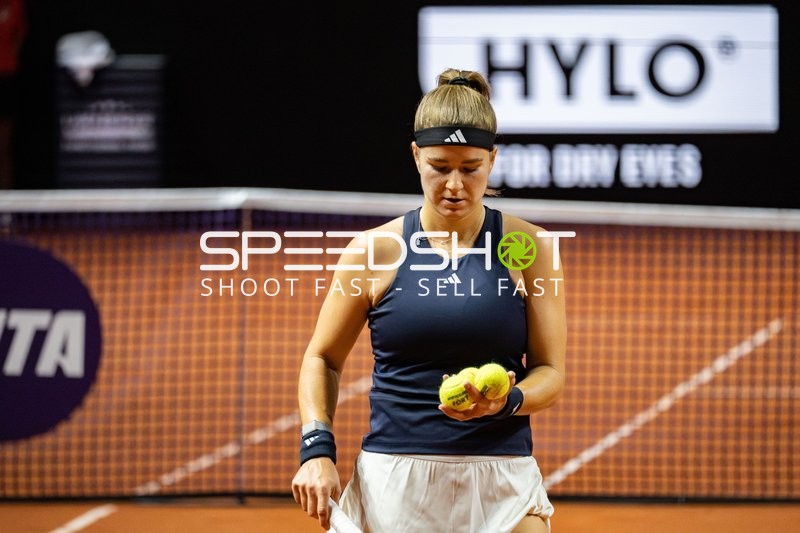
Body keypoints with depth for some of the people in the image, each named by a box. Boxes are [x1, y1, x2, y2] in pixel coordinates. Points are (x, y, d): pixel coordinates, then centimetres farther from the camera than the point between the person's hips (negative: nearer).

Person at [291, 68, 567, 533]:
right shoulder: (374, 251, 3)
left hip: (501, 487, 0)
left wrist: (505, 402, -17)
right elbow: (322, 359, 12)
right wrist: (317, 448, -2)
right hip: (392, 487, 0)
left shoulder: (530, 249, 2)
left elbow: (550, 372, 4)